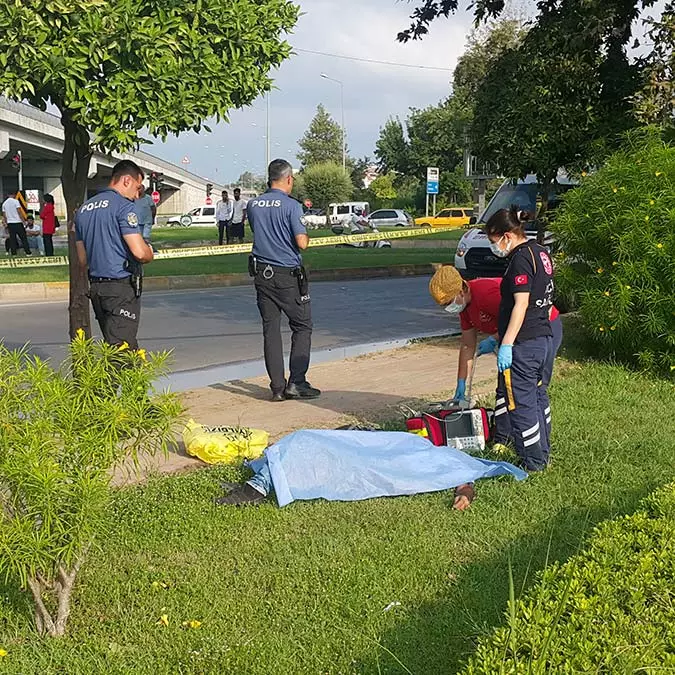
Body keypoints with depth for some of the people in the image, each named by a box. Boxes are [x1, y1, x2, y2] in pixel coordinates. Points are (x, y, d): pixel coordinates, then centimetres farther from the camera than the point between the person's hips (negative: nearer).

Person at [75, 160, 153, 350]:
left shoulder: (83, 209, 16)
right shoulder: (123, 206, -9)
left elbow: (82, 259, 19)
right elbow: (139, 252, -17)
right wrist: (150, 253, 4)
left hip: (96, 287, 8)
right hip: (121, 288, -8)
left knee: (112, 346, 14)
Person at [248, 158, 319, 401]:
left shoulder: (253, 205, 5)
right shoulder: (291, 206, -12)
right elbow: (302, 243, -16)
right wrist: (306, 236, 4)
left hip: (262, 274, 5)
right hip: (288, 274, -5)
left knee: (271, 329, 8)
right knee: (302, 327, 7)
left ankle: (277, 387, 8)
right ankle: (296, 383, 1)